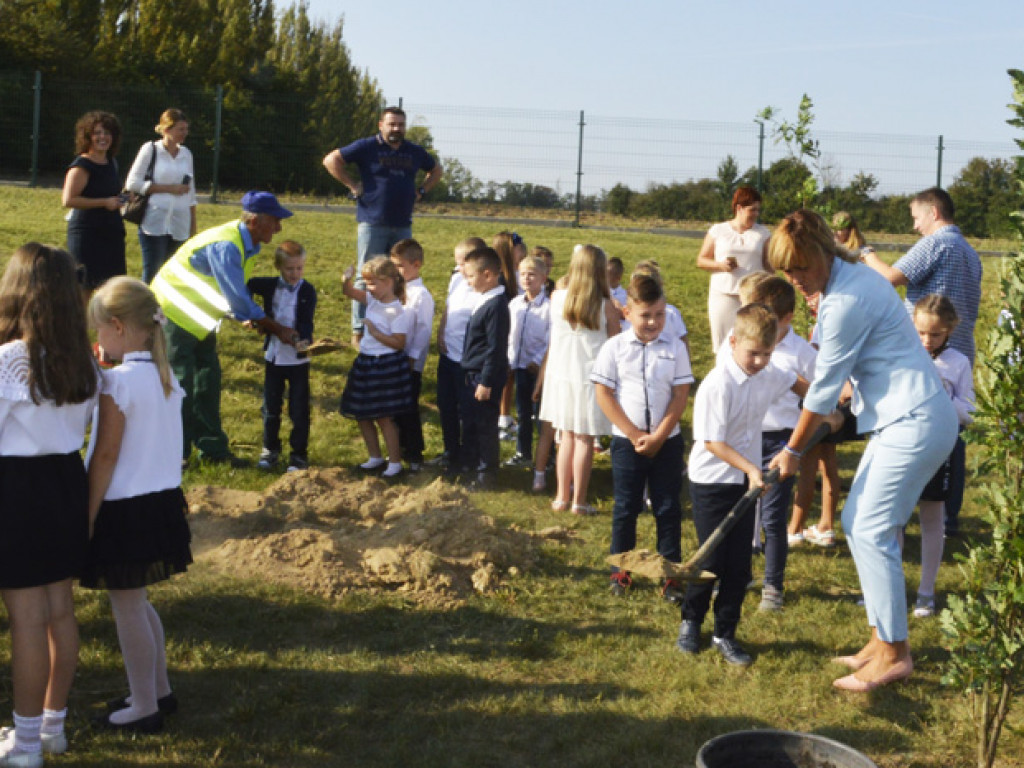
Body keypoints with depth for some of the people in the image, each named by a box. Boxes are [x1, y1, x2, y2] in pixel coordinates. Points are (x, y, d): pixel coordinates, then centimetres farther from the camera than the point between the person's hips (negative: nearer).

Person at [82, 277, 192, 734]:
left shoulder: (117, 381, -19)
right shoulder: (165, 375, 4)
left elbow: (106, 456, -17)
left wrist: (87, 518, -12)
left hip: (123, 508, -8)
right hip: (161, 500, 8)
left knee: (127, 608, 5)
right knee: (137, 603, 22)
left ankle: (144, 709, 16)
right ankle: (160, 690, 32)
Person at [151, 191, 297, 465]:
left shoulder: (247, 243, -1)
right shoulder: (225, 246, -31)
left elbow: (238, 291, 10)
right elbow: (239, 303, -29)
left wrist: (251, 317, -7)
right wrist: (278, 329, -20)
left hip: (199, 318, 9)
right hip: (175, 310, -9)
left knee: (208, 379, 10)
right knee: (180, 383, -6)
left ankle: (212, 446, 17)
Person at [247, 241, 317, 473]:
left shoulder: (307, 291, -8)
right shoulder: (269, 286, 1)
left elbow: (306, 321, -16)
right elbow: (246, 287, 17)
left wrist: (304, 341, -36)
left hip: (298, 358, -3)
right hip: (273, 355, 4)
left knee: (299, 408, 2)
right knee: (271, 406, 13)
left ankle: (299, 453, 13)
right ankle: (270, 449, 28)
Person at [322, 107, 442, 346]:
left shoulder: (415, 152, 13)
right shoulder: (367, 147, -2)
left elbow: (435, 169, 30)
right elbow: (331, 160, -4)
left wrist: (421, 191, 15)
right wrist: (352, 185, -8)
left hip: (403, 225, 5)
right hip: (372, 225, -5)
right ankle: (359, 331, 2)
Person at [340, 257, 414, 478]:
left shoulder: (397, 311, -18)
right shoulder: (372, 300, 5)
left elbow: (398, 343, -21)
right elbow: (349, 292, 12)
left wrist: (375, 332, -21)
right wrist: (347, 278, -7)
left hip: (387, 366, -9)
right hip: (366, 363, 9)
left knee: (384, 417, -1)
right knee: (362, 415, 14)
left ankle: (395, 462, 11)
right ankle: (375, 457, 28)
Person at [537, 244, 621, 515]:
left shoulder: (557, 297, -3)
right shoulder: (605, 305, -11)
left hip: (561, 374, 3)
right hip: (592, 377, -3)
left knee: (567, 437, 14)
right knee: (585, 440, 5)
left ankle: (562, 497, 18)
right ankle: (579, 501, 10)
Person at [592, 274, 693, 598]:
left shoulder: (675, 348, 0)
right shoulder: (614, 348, -4)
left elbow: (681, 395, -2)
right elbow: (603, 394, -6)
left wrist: (658, 437, -11)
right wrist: (635, 435, -11)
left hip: (667, 442, 1)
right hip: (626, 441, -1)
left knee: (668, 509, 6)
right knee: (626, 509, 8)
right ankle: (620, 570, 20)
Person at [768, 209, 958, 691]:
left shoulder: (847, 301, -21)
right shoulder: (851, 277, 9)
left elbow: (825, 385, -15)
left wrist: (793, 450, -6)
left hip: (916, 424, -10)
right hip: (899, 420, 10)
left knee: (871, 530, -8)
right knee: (857, 522, 11)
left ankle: (894, 654, 0)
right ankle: (882, 639, 19)